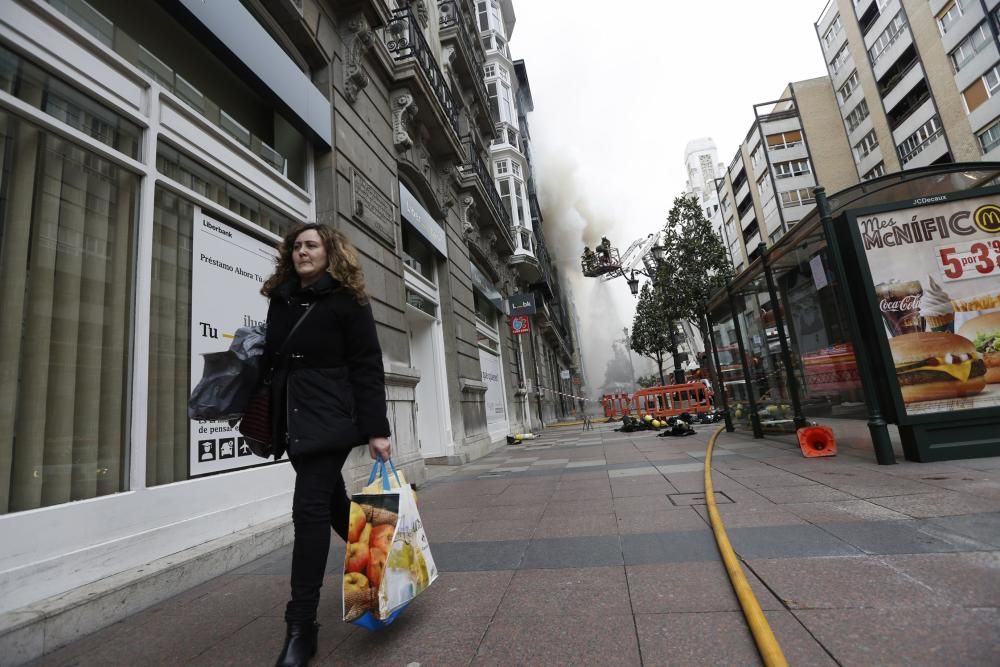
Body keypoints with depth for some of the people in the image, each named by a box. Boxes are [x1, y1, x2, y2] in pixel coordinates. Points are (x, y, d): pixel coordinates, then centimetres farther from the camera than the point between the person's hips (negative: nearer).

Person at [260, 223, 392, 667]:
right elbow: (272, 359, 18)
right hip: (293, 419, 7)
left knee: (310, 510, -8)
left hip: (329, 417, -7)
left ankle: (301, 627, 5)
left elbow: (367, 367, -9)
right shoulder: (280, 300, 14)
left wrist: (376, 430, -15)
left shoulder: (347, 300, -4)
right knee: (332, 503, 17)